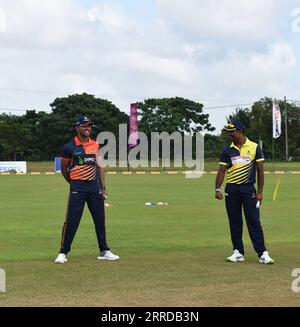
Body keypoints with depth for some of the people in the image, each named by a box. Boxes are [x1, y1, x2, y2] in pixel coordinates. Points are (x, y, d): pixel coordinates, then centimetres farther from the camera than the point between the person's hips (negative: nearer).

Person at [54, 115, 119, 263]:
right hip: (77, 189, -5)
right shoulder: (69, 147, -5)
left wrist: (103, 187, 6)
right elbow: (64, 169, 4)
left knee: (100, 220, 9)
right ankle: (63, 253, 2)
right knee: (71, 221, -6)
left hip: (94, 187, 5)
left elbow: (99, 166, 12)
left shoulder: (96, 145, 9)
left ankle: (104, 251, 18)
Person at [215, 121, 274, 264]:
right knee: (234, 223, 6)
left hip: (248, 189, -3)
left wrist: (259, 192, -5)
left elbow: (260, 171, 1)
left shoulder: (254, 147, 0)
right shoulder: (227, 151, 7)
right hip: (231, 190, 3)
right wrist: (217, 189, -8)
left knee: (254, 221, -6)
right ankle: (238, 252, 14)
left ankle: (263, 253, -6)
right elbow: (221, 171, 6)